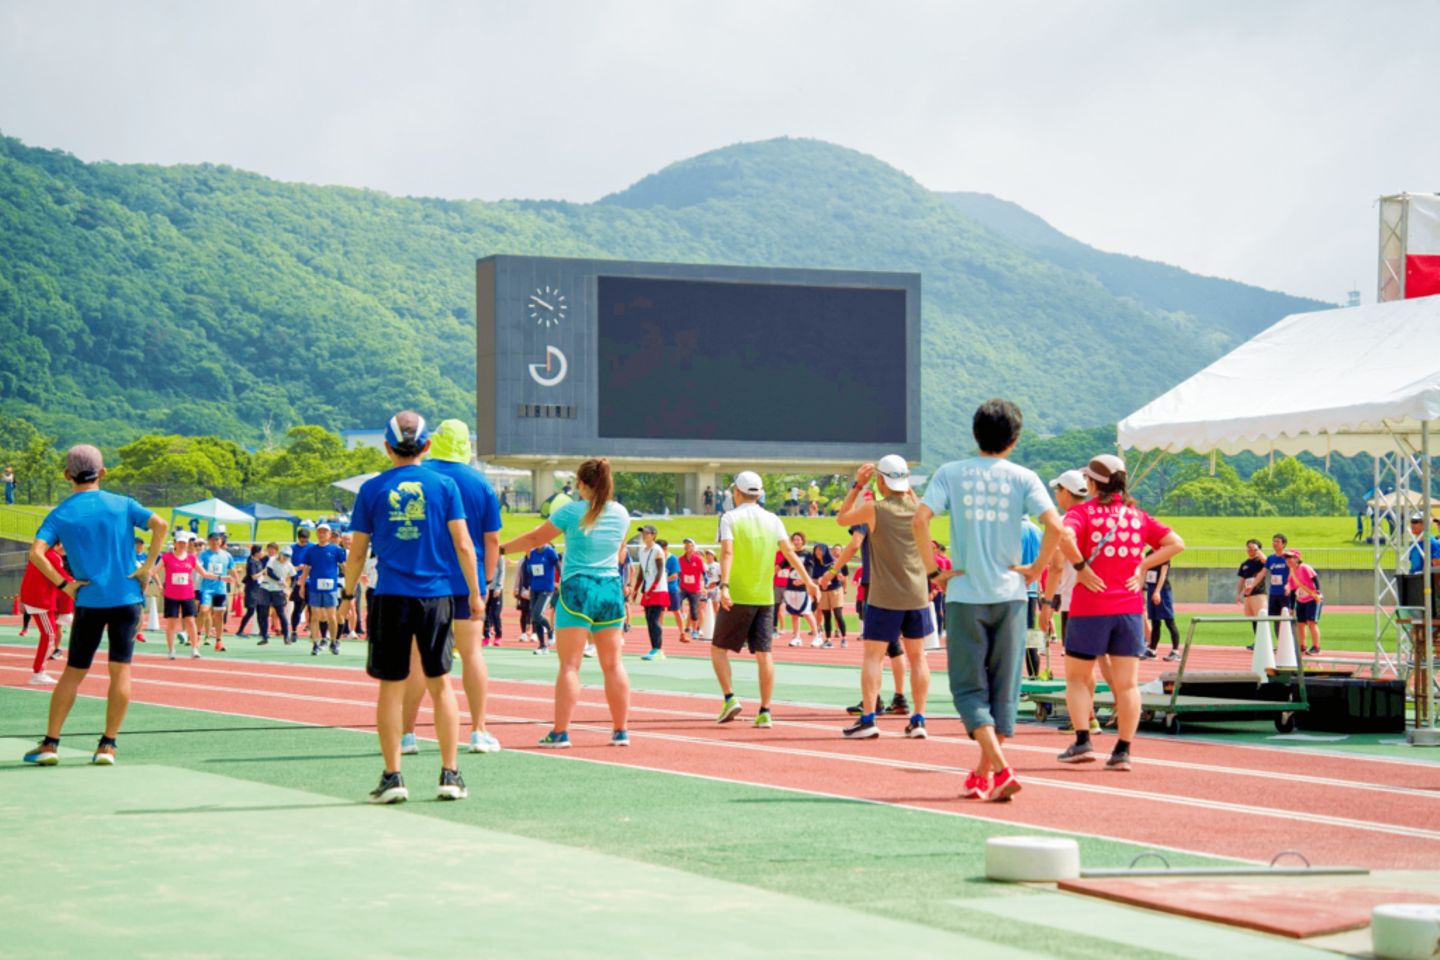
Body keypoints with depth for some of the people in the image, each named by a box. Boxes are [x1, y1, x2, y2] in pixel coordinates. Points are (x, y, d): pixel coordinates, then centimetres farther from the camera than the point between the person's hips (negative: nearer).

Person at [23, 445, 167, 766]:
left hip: (89, 602, 0)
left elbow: (36, 552, -14)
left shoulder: (60, 514, 0)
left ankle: (50, 743, 7)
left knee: (73, 672, 8)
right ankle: (107, 745, -1)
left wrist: (62, 583, -7)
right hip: (127, 598, 0)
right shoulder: (122, 505, 2)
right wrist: (147, 566, -6)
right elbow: (160, 525, -11)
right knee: (120, 670, 2)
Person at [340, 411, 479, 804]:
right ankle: (450, 775, 8)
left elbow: (357, 552, 4)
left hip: (391, 598, -1)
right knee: (440, 684, 9)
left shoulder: (372, 490, 1)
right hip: (436, 595, 1)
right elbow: (462, 543, -1)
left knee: (391, 687, 4)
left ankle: (392, 777, 3)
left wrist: (348, 594, 18)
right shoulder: (444, 485, 2)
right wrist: (475, 593, 7)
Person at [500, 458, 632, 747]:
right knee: (613, 664, 8)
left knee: (569, 665, -4)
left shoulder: (571, 511, -5)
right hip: (612, 588, 4)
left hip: (577, 589, -4)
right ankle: (621, 730, 9)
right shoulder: (622, 514, 6)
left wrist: (501, 549, 16)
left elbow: (535, 538, 3)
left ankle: (561, 732, -7)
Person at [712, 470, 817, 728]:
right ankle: (764, 712, 0)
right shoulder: (772, 520, 8)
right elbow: (789, 551, 4)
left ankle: (730, 698, -5)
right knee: (763, 654, 4)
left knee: (719, 649, 10)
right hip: (765, 598, 3)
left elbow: (727, 552, -15)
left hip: (737, 598, -3)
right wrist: (808, 581, 10)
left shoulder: (730, 518, -2)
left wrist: (724, 585, -24)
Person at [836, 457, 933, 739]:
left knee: (873, 656, 1)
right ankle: (918, 720, 10)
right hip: (917, 596, 4)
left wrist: (857, 485, 10)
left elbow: (841, 518, 8)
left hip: (884, 597, -3)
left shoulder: (874, 510, -10)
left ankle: (868, 719, -7)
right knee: (917, 657, 10)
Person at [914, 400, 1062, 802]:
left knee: (969, 688, 3)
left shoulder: (950, 473, 1)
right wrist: (1036, 569, 0)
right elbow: (1054, 525, -13)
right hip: (1009, 595, 1)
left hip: (964, 594, -1)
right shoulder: (1023, 478, 1)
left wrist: (933, 569, -2)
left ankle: (1001, 768, -16)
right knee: (1004, 690, 11)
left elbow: (920, 518, -12)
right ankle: (982, 775, 13)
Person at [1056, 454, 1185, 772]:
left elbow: (1064, 536, -23)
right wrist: (1142, 566, 4)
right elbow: (1175, 543, 6)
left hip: (1090, 606, -3)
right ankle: (1123, 751, 1)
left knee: (1077, 678, 10)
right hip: (1129, 607, 3)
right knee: (1127, 683, 4)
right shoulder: (1138, 516, 11)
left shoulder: (1082, 511, -2)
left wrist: (1080, 566, -12)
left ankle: (1082, 741, -2)